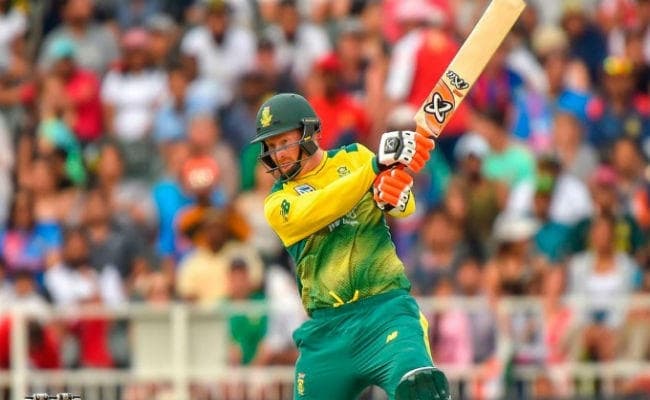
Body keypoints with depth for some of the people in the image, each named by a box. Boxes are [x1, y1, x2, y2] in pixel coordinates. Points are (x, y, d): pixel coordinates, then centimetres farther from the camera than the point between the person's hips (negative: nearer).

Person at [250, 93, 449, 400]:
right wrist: (377, 165, -24)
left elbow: (405, 207, -5)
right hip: (327, 326, 2)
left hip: (385, 308, -2)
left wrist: (394, 197, -31)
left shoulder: (354, 158, 10)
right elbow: (312, 212, -14)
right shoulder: (277, 204, 9)